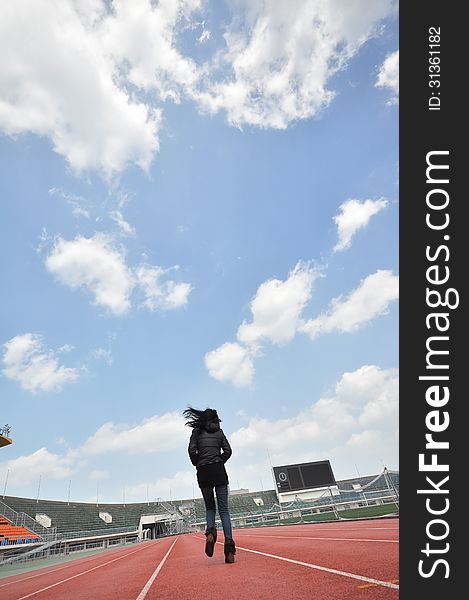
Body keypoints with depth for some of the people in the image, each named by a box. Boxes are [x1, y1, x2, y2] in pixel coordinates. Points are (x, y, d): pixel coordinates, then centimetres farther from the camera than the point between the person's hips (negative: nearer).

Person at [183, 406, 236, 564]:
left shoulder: (197, 431, 8)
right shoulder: (219, 431, 11)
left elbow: (192, 450, -3)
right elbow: (228, 451, 4)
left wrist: (198, 464, 11)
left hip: (204, 473, 0)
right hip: (219, 471, 0)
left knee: (209, 507, 15)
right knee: (223, 509, 2)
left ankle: (210, 531, -14)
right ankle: (229, 545, -12)